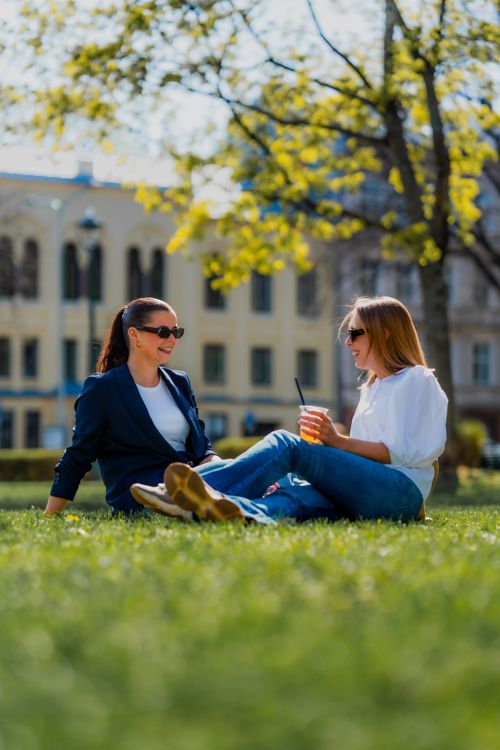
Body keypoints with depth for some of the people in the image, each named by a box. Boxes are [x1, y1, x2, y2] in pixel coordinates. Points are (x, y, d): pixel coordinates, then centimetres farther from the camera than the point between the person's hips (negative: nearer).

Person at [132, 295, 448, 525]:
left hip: (400, 492, -7)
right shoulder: (371, 388, 33)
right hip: (360, 497, 7)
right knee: (298, 494, -29)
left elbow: (404, 452, -6)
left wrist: (340, 441, -14)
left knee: (286, 444, -23)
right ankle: (237, 509, -63)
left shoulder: (418, 381, 8)